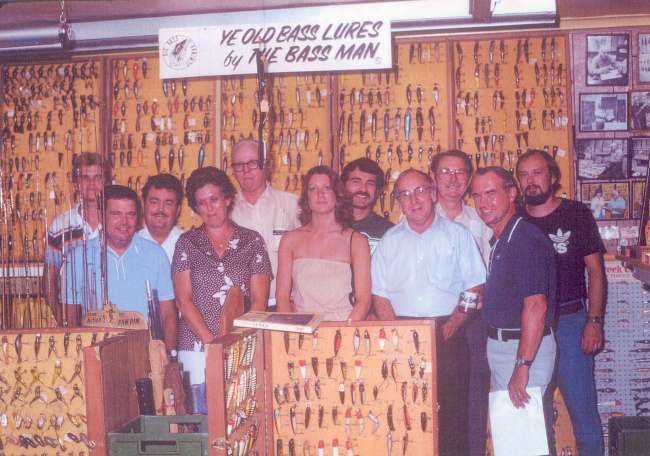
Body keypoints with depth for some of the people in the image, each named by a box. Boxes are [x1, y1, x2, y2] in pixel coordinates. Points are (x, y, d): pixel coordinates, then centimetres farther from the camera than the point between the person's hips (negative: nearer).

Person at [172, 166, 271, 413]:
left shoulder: (251, 241, 8)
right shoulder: (187, 242, 9)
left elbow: (259, 300, 3)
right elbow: (184, 300, 1)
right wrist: (212, 342, -10)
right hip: (197, 345, 0)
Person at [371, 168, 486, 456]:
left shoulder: (457, 235, 6)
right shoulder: (389, 241, 12)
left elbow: (475, 289, 3)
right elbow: (380, 296, 9)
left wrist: (451, 327, -9)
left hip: (448, 335, -1)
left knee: (452, 412, -4)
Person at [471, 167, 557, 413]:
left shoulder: (527, 239, -18)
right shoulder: (499, 242, 14)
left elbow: (536, 306, -25)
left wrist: (522, 366, -27)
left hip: (524, 347, -10)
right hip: (499, 345, 10)